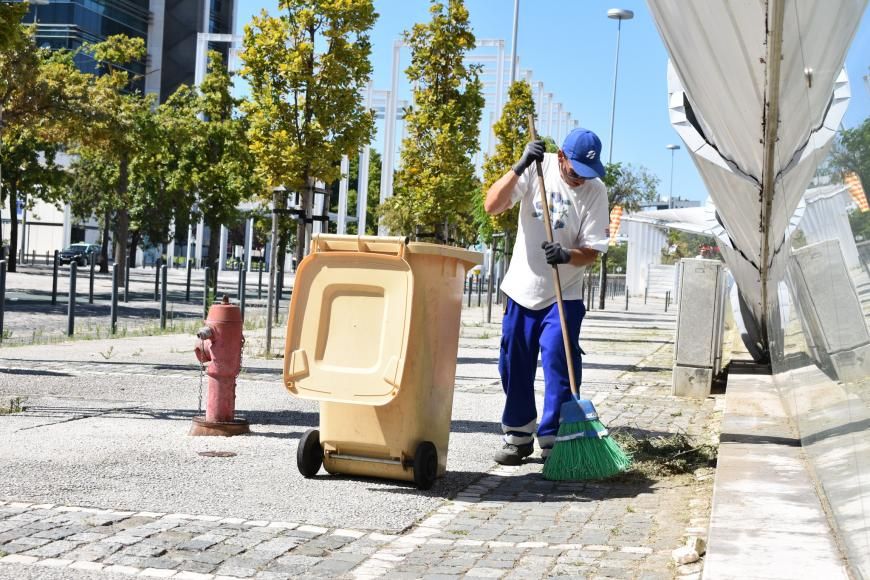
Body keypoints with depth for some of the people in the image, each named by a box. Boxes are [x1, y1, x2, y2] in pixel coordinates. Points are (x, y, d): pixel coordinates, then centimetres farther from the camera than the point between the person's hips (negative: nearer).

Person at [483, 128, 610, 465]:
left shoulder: (596, 191, -10)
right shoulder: (538, 169, -6)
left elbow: (592, 250, -11)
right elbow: (492, 206, -15)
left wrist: (567, 256, -32)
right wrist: (519, 168, -26)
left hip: (564, 296, -2)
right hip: (522, 289, 2)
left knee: (559, 368, -10)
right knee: (513, 367, 9)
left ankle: (554, 441, -1)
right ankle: (518, 436, 23)